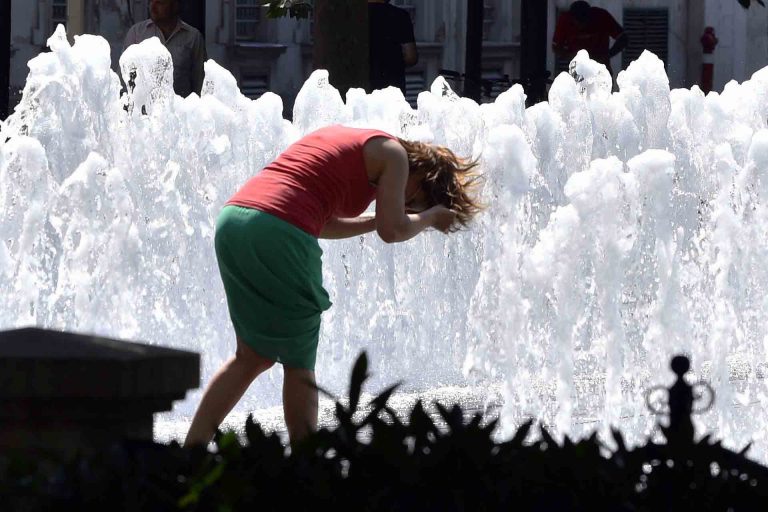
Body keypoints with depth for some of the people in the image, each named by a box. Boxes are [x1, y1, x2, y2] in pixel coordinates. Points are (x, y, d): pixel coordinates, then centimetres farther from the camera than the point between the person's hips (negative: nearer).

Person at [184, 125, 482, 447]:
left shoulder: (343, 140, 30)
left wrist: (377, 220, 32)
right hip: (277, 236, -8)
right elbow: (393, 231, 1)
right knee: (299, 365, 5)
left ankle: (191, 451, 10)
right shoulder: (393, 153, 7)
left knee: (254, 356, 16)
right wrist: (430, 216, 19)